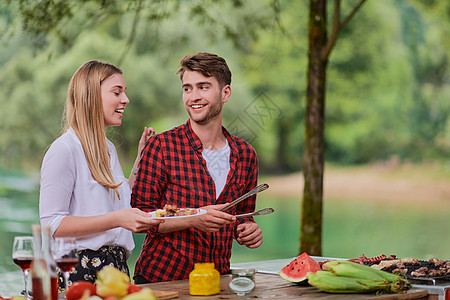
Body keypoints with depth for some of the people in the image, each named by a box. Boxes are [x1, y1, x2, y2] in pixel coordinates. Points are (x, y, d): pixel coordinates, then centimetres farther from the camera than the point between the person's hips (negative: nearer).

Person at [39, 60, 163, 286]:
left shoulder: (108, 149, 16)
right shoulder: (64, 149, -12)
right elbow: (52, 225, -17)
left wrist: (140, 160, 15)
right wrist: (117, 219, -25)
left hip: (116, 267, 8)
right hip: (80, 271, -8)